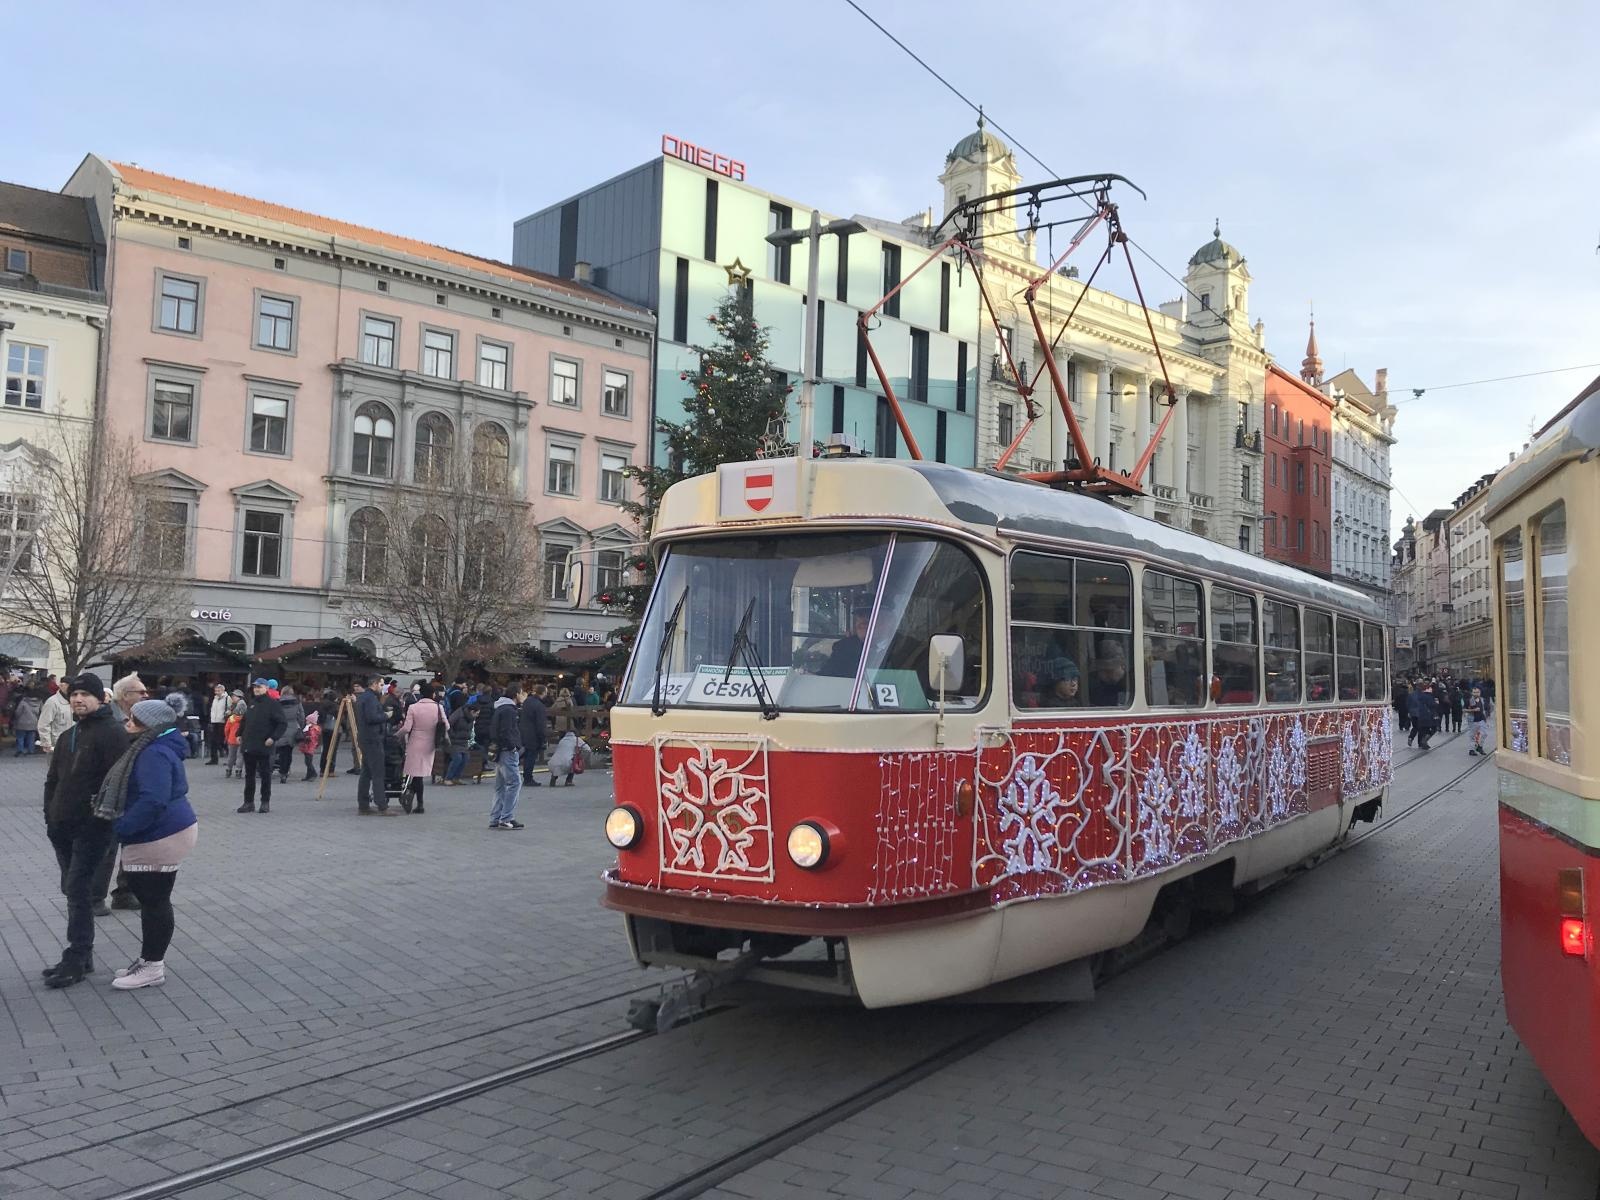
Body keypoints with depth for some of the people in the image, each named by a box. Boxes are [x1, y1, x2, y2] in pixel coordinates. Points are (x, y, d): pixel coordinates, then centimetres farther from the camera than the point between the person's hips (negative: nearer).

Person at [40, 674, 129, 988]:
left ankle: (76, 959, -2)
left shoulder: (112, 733, -11)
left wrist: (101, 812, -19)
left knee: (78, 889, -8)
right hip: (63, 828, 8)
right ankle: (82, 955, 20)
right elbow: (53, 780, 21)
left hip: (92, 828, -8)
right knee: (73, 889, 12)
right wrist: (51, 815, 11)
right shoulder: (67, 737, 16)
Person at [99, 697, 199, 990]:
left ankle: (153, 967, 8)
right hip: (159, 835, 11)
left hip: (160, 837, -11)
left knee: (155, 901, -1)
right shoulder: (151, 749, 13)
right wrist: (124, 827, 18)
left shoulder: (155, 754, -22)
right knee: (150, 899, 17)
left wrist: (120, 829, -23)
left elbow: (152, 800, -30)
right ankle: (149, 959, 28)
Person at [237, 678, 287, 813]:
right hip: (248, 746, 6)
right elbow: (244, 720, 26)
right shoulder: (252, 703, 13)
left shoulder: (273, 704, -8)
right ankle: (249, 802, 17)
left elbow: (283, 724, -11)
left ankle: (265, 802, 11)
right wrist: (240, 734, 16)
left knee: (265, 775, 3)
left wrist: (273, 738, -18)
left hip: (264, 747, -6)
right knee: (249, 775, 10)